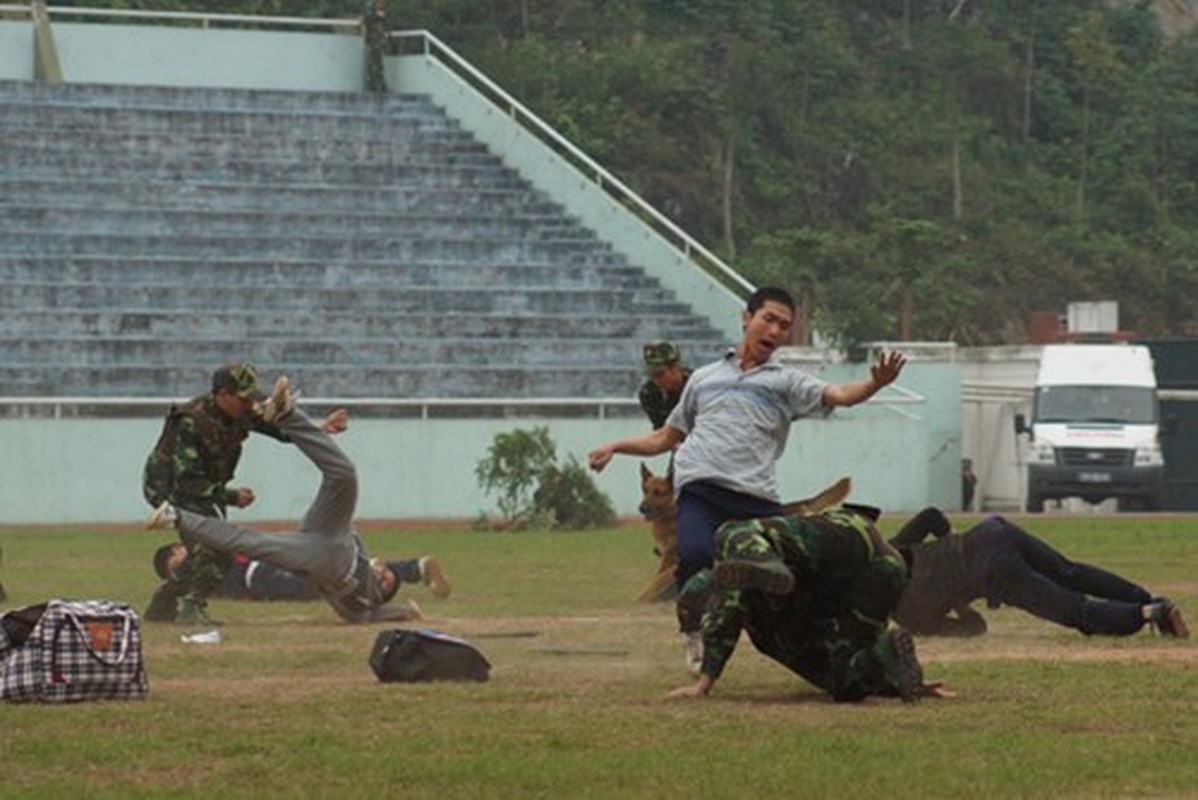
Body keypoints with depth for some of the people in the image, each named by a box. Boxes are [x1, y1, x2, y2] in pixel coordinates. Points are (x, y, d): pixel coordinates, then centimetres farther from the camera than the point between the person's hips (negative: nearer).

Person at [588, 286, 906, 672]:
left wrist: (875, 384, -21)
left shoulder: (787, 381, 20)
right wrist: (614, 447, 22)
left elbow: (839, 395, 0)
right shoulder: (704, 378, 28)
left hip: (756, 499, 0)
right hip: (700, 490, 0)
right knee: (695, 554, -28)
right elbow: (666, 438, 35)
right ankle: (694, 631, -5)